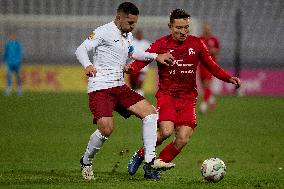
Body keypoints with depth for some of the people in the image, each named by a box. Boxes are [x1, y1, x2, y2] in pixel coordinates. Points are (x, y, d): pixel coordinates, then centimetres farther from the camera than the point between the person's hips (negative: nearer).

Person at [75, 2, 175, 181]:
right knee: (106, 129, -23)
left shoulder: (128, 36, 16)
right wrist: (88, 65, -35)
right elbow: (81, 49, -15)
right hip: (100, 88, -8)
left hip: (120, 87, 8)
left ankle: (150, 162, -7)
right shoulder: (104, 32, -9)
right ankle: (86, 162, 5)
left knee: (151, 112, -5)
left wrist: (156, 56, 31)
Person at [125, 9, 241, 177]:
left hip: (188, 97, 3)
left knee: (183, 139, -9)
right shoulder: (161, 44, -2)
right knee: (166, 131, -24)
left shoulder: (196, 44, 6)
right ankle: (141, 155, 3)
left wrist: (228, 78, 0)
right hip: (166, 94, -3)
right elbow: (142, 60, -10)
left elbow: (212, 66, 14)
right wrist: (130, 68, -32)